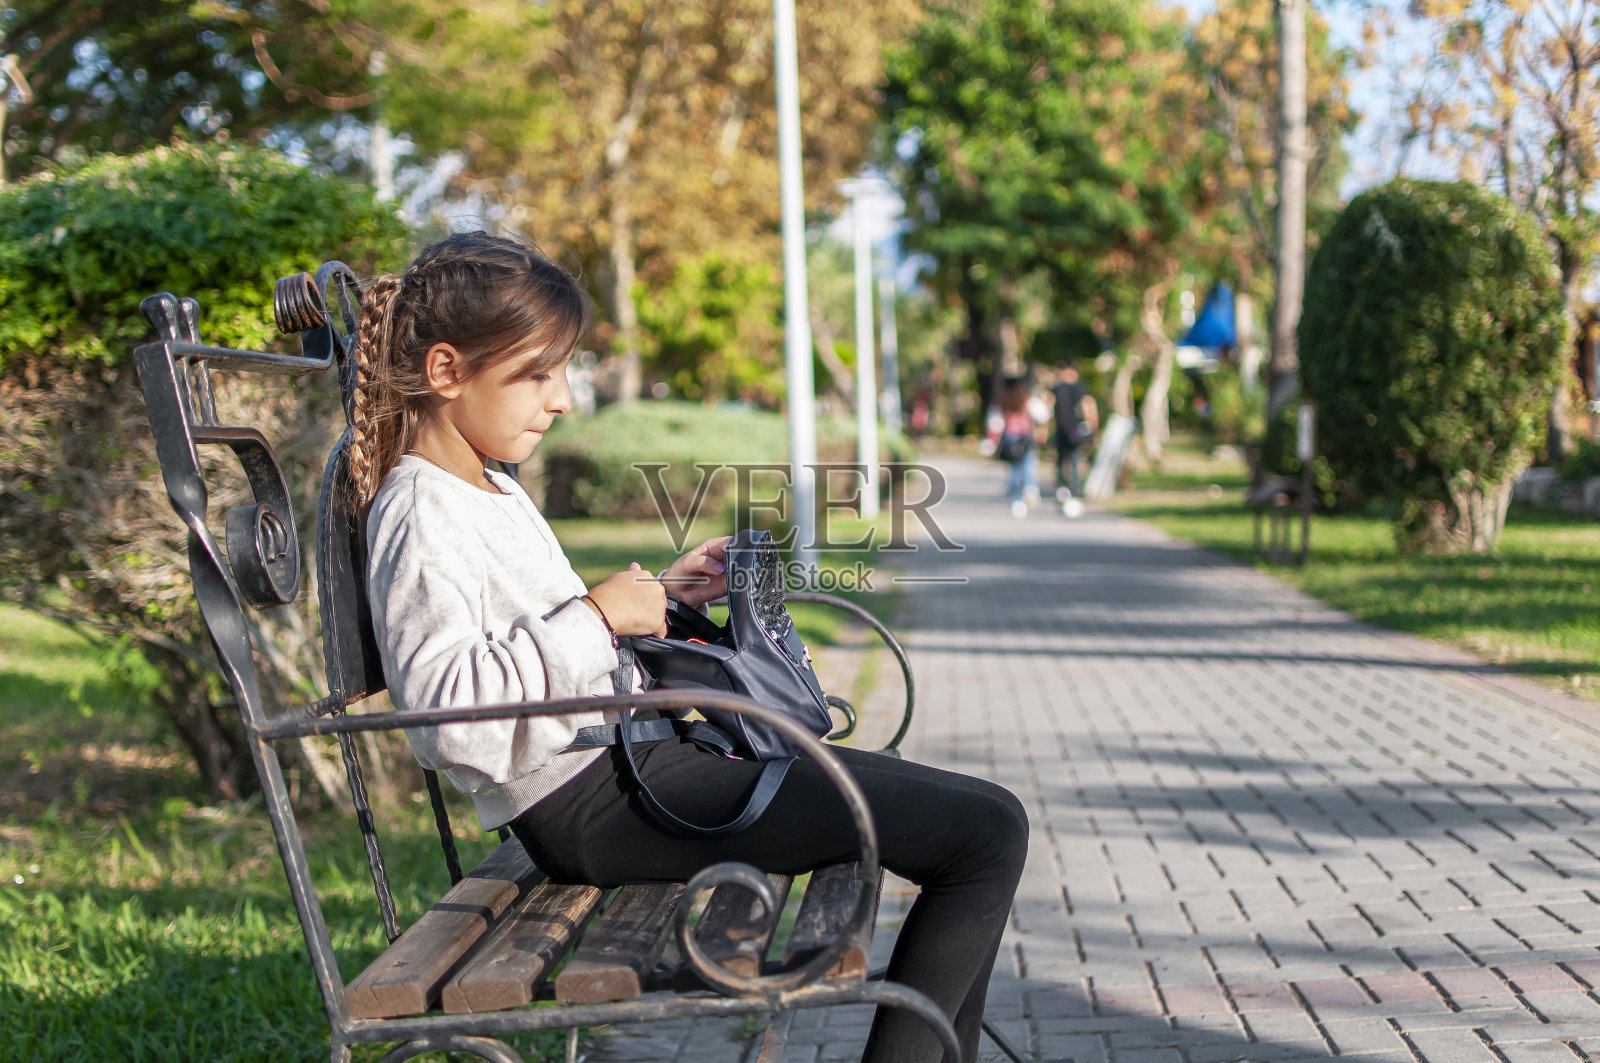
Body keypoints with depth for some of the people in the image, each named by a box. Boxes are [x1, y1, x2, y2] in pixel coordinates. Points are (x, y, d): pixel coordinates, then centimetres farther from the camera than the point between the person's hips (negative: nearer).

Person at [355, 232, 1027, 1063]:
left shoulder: (492, 493, 19)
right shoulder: (419, 514, -14)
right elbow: (444, 710, -28)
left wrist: (658, 595, 20)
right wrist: (596, 615, -23)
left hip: (631, 753, 11)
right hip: (590, 801, -11)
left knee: (975, 809, 16)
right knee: (990, 832, -15)